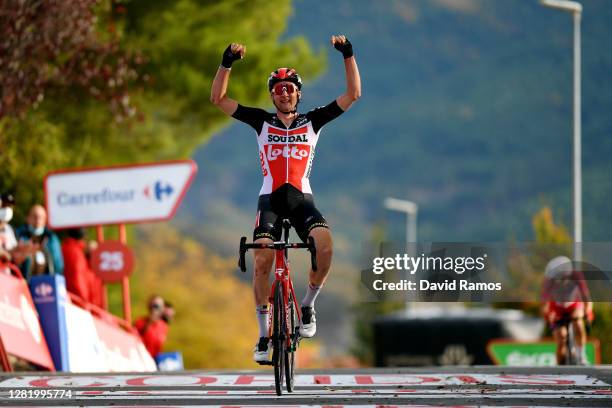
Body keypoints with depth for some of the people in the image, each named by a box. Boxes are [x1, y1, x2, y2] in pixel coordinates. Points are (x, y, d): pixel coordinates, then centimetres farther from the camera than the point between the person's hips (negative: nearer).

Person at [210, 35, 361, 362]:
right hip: (270, 199, 0)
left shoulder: (312, 121, 12)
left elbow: (352, 95, 8)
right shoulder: (262, 122, 11)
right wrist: (227, 63, -5)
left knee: (324, 244, -28)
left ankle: (307, 305, -5)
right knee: (262, 261, -17)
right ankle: (264, 334, -4)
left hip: (302, 198, 0)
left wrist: (348, 56, -1)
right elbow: (218, 99, 7)